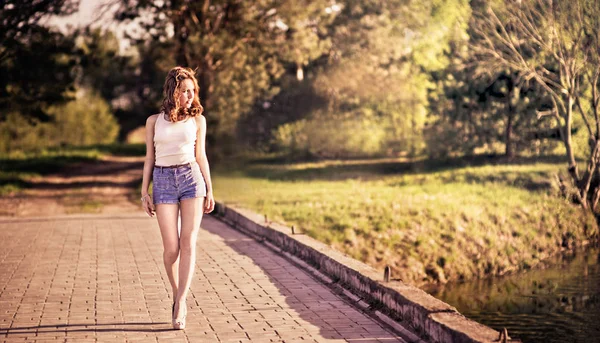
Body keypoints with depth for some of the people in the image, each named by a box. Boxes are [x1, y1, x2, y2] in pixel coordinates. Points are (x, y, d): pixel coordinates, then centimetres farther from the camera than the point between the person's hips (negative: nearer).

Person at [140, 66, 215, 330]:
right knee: (172, 247, -5)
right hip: (163, 181, 0)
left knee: (189, 242, -9)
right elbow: (149, 158, 9)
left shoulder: (197, 120, 8)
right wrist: (144, 192, 3)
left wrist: (209, 190, 9)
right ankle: (178, 295, 19)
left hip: (191, 178, 0)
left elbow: (201, 156, 12)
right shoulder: (154, 121, 7)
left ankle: (179, 304, -7)